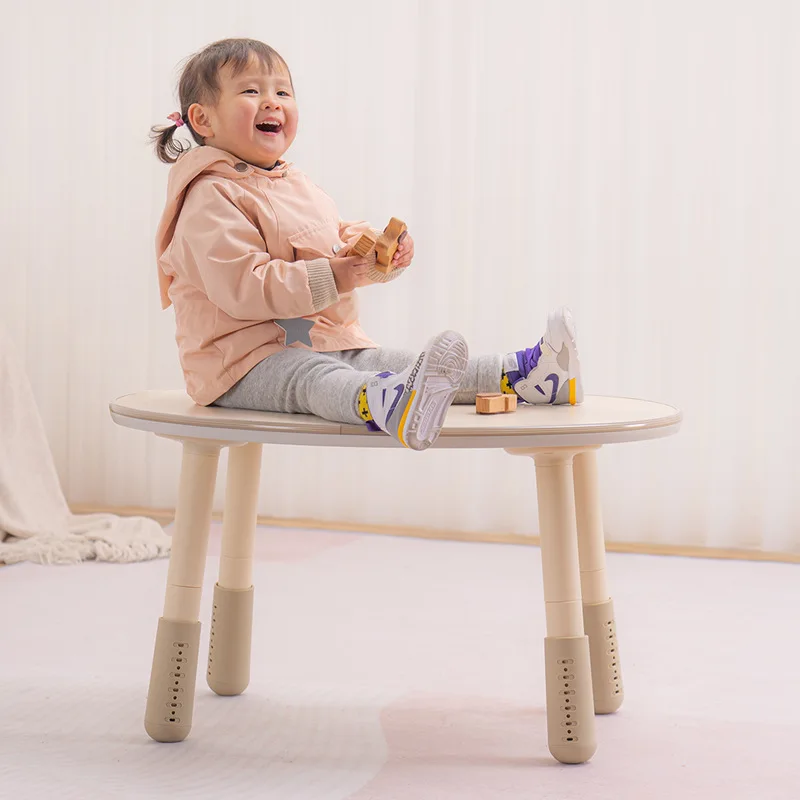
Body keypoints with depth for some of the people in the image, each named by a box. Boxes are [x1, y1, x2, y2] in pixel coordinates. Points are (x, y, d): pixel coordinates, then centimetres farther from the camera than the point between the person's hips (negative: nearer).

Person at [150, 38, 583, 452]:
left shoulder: (299, 187, 22)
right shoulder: (211, 198, -11)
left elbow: (344, 241, 27)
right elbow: (240, 287, -22)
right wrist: (328, 279, -26)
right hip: (247, 360, -10)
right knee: (315, 378, -38)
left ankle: (520, 375, -19)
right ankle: (388, 406, -71)